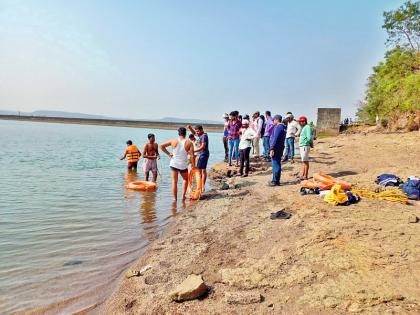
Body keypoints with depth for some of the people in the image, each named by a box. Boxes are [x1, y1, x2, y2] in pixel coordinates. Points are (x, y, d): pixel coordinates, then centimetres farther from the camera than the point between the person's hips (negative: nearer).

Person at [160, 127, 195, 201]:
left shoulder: (173, 141, -2)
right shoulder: (189, 143, -8)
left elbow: (161, 146, 1)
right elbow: (192, 156, -10)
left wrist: (168, 154, 6)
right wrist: (193, 166, 0)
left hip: (174, 164, 1)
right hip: (183, 165, -1)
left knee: (174, 181, 9)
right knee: (186, 179, 23)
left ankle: (175, 198, 10)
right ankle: (183, 195, 17)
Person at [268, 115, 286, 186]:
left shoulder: (278, 127, -13)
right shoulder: (283, 127, 17)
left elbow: (275, 138, -20)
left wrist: (272, 148, -22)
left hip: (276, 148, -10)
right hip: (280, 148, 10)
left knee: (275, 164, -7)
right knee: (277, 164, 14)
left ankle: (275, 181, -5)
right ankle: (276, 180, 22)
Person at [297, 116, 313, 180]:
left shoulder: (307, 127, -15)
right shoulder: (304, 128, 16)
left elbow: (309, 138, -23)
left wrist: (311, 143, -6)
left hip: (305, 146, -10)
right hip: (301, 146, 10)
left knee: (305, 161, -5)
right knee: (304, 161, 15)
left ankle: (305, 176, -1)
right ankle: (302, 175, 23)